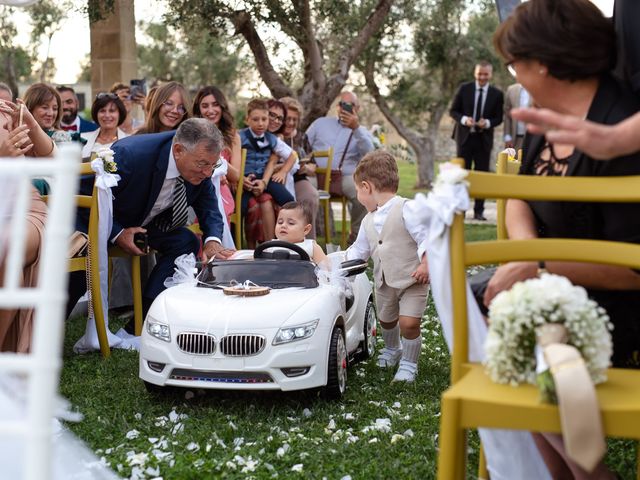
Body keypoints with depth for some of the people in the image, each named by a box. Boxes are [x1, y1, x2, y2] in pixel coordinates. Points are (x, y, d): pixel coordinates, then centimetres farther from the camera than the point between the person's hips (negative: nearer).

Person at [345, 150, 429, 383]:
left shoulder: (405, 209, -17)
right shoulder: (368, 221, 9)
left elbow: (425, 236, -21)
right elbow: (359, 249, 18)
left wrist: (426, 264, -28)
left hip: (412, 279, -7)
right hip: (384, 282, 7)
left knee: (409, 322, -14)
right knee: (386, 320, 21)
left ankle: (408, 364, 6)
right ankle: (392, 349, 50)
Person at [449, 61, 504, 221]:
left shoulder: (497, 94, 1)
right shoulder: (464, 88, 0)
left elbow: (498, 118, 4)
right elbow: (453, 110, 2)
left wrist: (488, 123, -17)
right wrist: (463, 119, -17)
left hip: (484, 139, 1)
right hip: (464, 136, 0)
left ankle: (479, 211, 11)